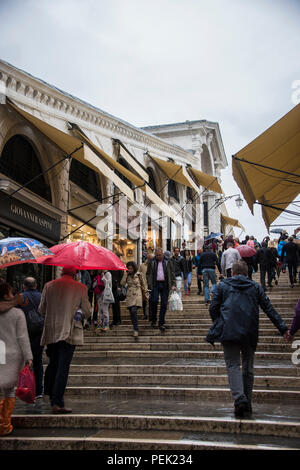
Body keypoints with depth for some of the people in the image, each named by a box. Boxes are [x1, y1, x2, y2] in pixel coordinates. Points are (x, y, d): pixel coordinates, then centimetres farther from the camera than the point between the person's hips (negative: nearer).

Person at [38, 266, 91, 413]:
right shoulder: (81, 288, -1)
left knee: (52, 364, 18)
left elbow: (41, 310, 9)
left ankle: (51, 395, 28)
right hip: (69, 332, -3)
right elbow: (87, 312, 2)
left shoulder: (49, 286, 5)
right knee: (63, 367, -2)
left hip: (50, 332, 3)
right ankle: (57, 403, -4)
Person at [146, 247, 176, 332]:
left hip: (165, 285, 1)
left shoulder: (168, 262, 9)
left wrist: (173, 284, -1)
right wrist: (149, 285, -2)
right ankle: (154, 321, 5)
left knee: (164, 304, 0)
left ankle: (161, 323, 8)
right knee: (154, 301, -14)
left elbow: (172, 274, 9)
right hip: (155, 284, -1)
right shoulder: (152, 263, 8)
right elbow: (148, 274, 8)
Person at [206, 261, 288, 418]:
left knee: (233, 365, -1)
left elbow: (213, 308, 5)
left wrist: (217, 326, 21)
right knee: (248, 367, 13)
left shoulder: (222, 286, 10)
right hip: (249, 334, 2)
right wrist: (283, 328, 9)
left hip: (228, 332, -2)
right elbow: (269, 309, 9)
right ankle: (247, 404, 16)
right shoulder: (255, 287, 14)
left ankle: (239, 398, -22)